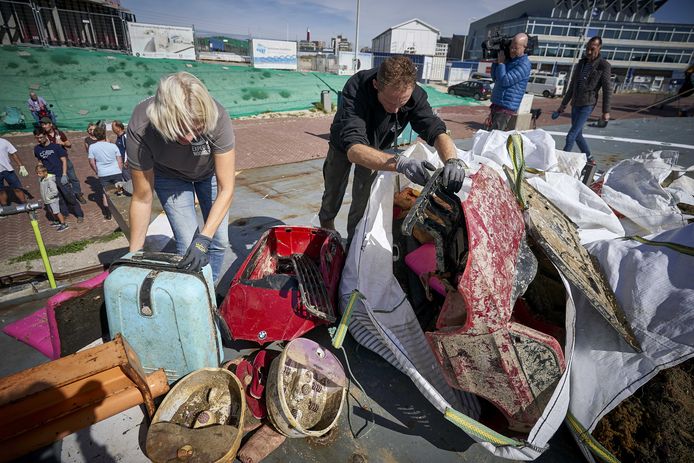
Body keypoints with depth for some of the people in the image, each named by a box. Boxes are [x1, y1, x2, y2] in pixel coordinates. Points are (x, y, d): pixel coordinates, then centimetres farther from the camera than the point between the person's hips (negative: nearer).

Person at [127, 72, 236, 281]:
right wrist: (134, 255, -19)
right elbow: (142, 198, -24)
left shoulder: (217, 118, -38)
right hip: (170, 175, -1)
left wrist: (204, 239, -40)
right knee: (188, 245, -13)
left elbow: (226, 190, -32)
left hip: (210, 170, 1)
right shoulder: (140, 129, -36)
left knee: (219, 241, 0)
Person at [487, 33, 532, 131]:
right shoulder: (509, 60, 14)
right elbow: (494, 77, 18)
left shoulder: (524, 64, -14)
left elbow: (505, 81, -22)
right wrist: (496, 61, 5)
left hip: (506, 109, -9)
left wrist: (501, 62, -10)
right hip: (496, 105, 9)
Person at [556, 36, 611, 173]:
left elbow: (607, 90, -5)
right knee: (578, 135, 12)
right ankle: (589, 160, 24)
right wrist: (563, 104, 18)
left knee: (571, 135, -14)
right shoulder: (582, 63, 12)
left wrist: (606, 111, -8)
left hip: (587, 105, -7)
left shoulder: (603, 66, -6)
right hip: (575, 104, 7)